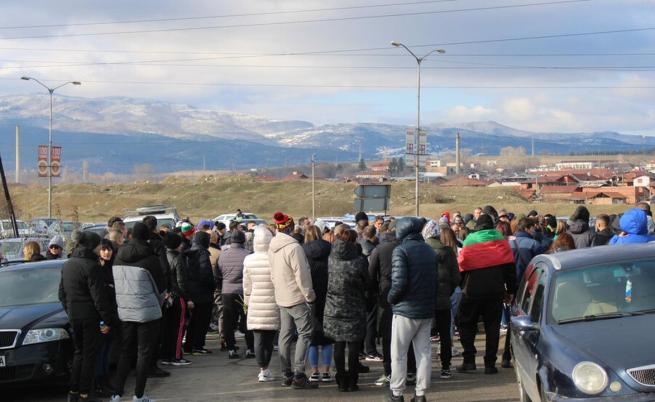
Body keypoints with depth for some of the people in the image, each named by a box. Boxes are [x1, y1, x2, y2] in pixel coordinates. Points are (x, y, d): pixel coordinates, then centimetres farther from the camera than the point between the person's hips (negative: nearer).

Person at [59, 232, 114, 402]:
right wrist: (108, 320, -12)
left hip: (73, 316, 7)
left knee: (78, 352, 16)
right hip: (89, 316, -7)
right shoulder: (91, 266, -16)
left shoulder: (67, 264, 9)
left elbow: (62, 292, 16)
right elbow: (99, 297, -17)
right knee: (89, 355, 1)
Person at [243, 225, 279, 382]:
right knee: (269, 338, 10)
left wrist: (247, 301, 18)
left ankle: (262, 370, 3)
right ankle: (265, 369, 15)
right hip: (272, 304, -1)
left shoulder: (248, 260, -3)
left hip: (255, 304, 1)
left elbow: (247, 285, 5)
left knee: (259, 338, 5)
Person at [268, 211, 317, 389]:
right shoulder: (293, 247, -19)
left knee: (285, 335, 11)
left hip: (281, 299, 8)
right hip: (297, 298, -8)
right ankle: (299, 376, -7)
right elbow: (302, 275, -18)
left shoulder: (272, 248, 7)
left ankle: (286, 375, 15)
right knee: (305, 334, -2)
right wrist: (310, 295, -9)